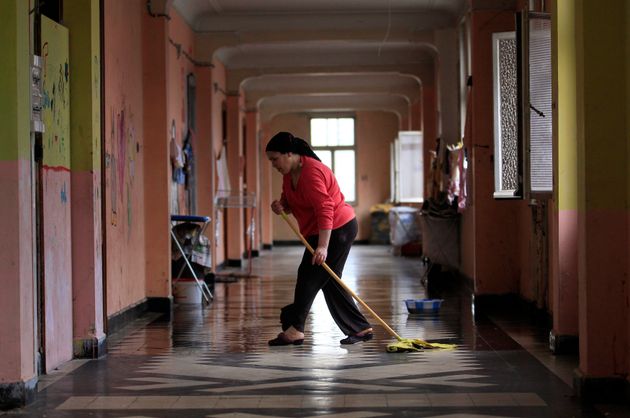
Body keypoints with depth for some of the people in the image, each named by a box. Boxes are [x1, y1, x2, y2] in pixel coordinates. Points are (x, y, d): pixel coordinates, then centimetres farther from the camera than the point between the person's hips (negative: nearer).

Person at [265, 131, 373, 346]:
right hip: (322, 232, 11)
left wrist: (322, 246, -35)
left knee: (308, 276, -9)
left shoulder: (311, 173, -24)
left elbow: (325, 210, -29)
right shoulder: (289, 173, 7)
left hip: (338, 229, -11)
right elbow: (291, 202, 19)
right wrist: (281, 205, -7)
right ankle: (360, 328, 13)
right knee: (328, 281, 11)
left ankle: (294, 329, -4)